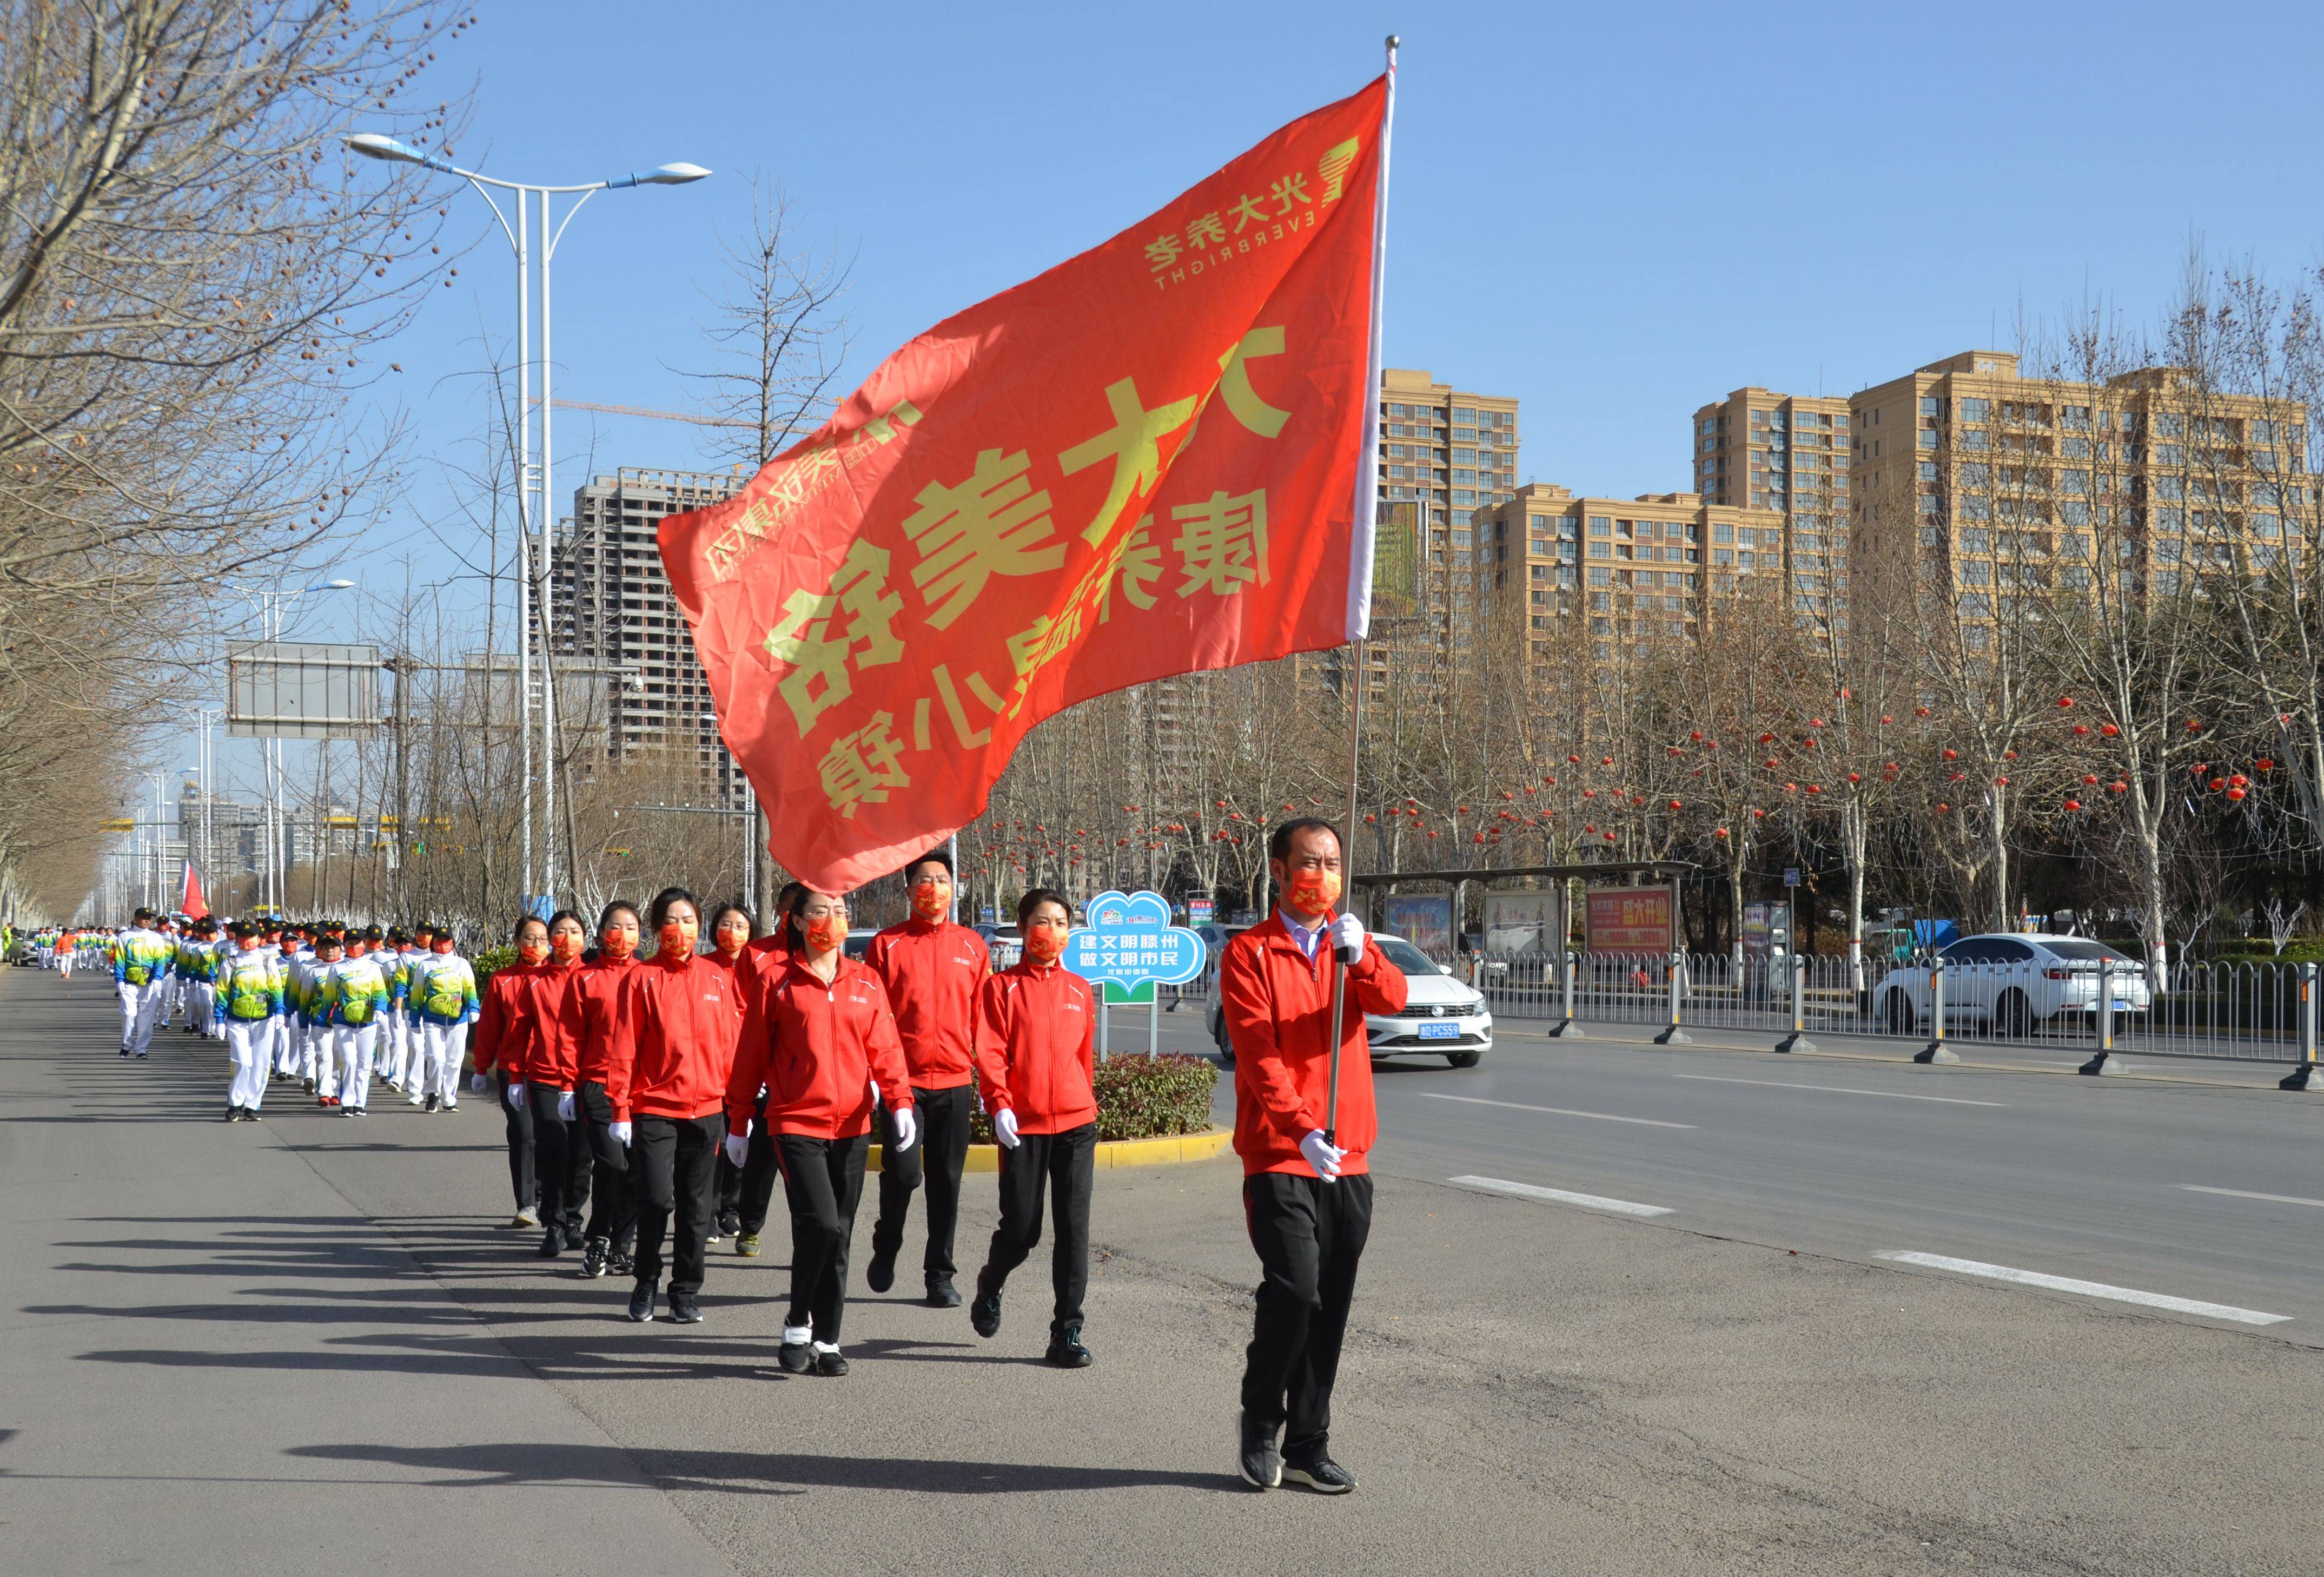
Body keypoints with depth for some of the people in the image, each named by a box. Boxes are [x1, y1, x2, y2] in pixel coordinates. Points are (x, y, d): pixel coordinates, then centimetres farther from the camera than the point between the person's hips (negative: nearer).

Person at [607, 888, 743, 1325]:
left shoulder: (717, 978, 7)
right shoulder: (641, 979, -1)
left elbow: (730, 1043, 10)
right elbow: (624, 1048, -3)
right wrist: (620, 1108, -8)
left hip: (706, 1109, 3)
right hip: (654, 1107, -3)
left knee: (696, 1205, 7)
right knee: (657, 1199, -9)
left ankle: (686, 1290, 19)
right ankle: (647, 1283, 14)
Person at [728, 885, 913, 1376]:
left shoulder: (866, 982, 9)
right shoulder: (775, 978, 0)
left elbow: (885, 1048, 4)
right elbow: (752, 1054, 4)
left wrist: (901, 1101, -12)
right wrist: (738, 1123, 5)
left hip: (852, 1125, 4)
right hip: (796, 1121, -4)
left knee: (839, 1234, 7)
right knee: (820, 1224, -17)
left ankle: (827, 1340, 18)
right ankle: (797, 1325, 4)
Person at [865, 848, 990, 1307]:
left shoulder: (972, 946, 9)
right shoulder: (887, 945, 2)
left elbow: (982, 1015, 12)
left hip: (954, 1082, 2)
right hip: (902, 1080, -2)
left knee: (947, 1181, 5)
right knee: (902, 1171, -10)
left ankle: (940, 1275, 15)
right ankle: (885, 1248, 18)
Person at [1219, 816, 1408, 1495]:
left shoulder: (1351, 943, 11)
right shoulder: (1249, 953, -3)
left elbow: (1394, 1000, -9)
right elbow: (1258, 1053, -13)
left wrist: (1360, 957, -29)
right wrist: (1302, 1130, -26)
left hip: (1348, 1159, 5)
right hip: (1279, 1157, -5)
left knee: (1331, 1307, 7)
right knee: (1294, 1290, -15)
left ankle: (1308, 1445, 18)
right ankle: (1261, 1422, 8)